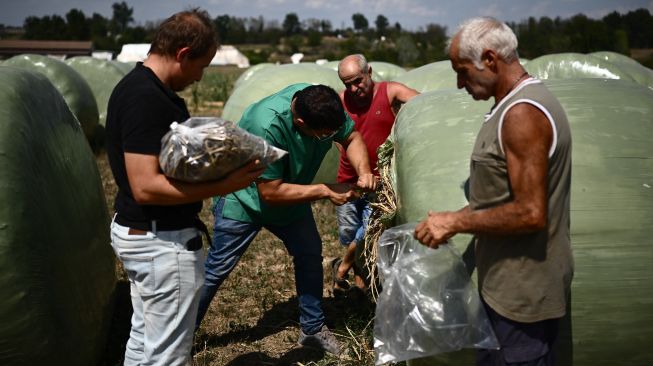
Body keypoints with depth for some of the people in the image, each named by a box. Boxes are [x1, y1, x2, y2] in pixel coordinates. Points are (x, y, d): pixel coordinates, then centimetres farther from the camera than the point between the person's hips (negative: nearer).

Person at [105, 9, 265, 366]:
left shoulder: (135, 86, 8)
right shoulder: (147, 99, -23)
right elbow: (146, 186, -28)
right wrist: (220, 186, -26)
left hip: (137, 231, 10)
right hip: (162, 241, -10)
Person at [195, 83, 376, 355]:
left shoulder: (324, 105, -22)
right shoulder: (266, 126, -41)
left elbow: (352, 137, -5)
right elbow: (270, 192, -34)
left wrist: (363, 171, -24)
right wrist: (326, 191, -31)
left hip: (291, 196, 6)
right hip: (245, 198, -6)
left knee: (310, 256, 9)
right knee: (217, 269, -1)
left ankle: (313, 329, 25)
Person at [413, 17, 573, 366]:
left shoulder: (522, 114, -22)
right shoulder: (516, 104, 10)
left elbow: (530, 214, -26)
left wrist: (457, 222, -18)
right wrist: (456, 219, 10)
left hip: (522, 292, -10)